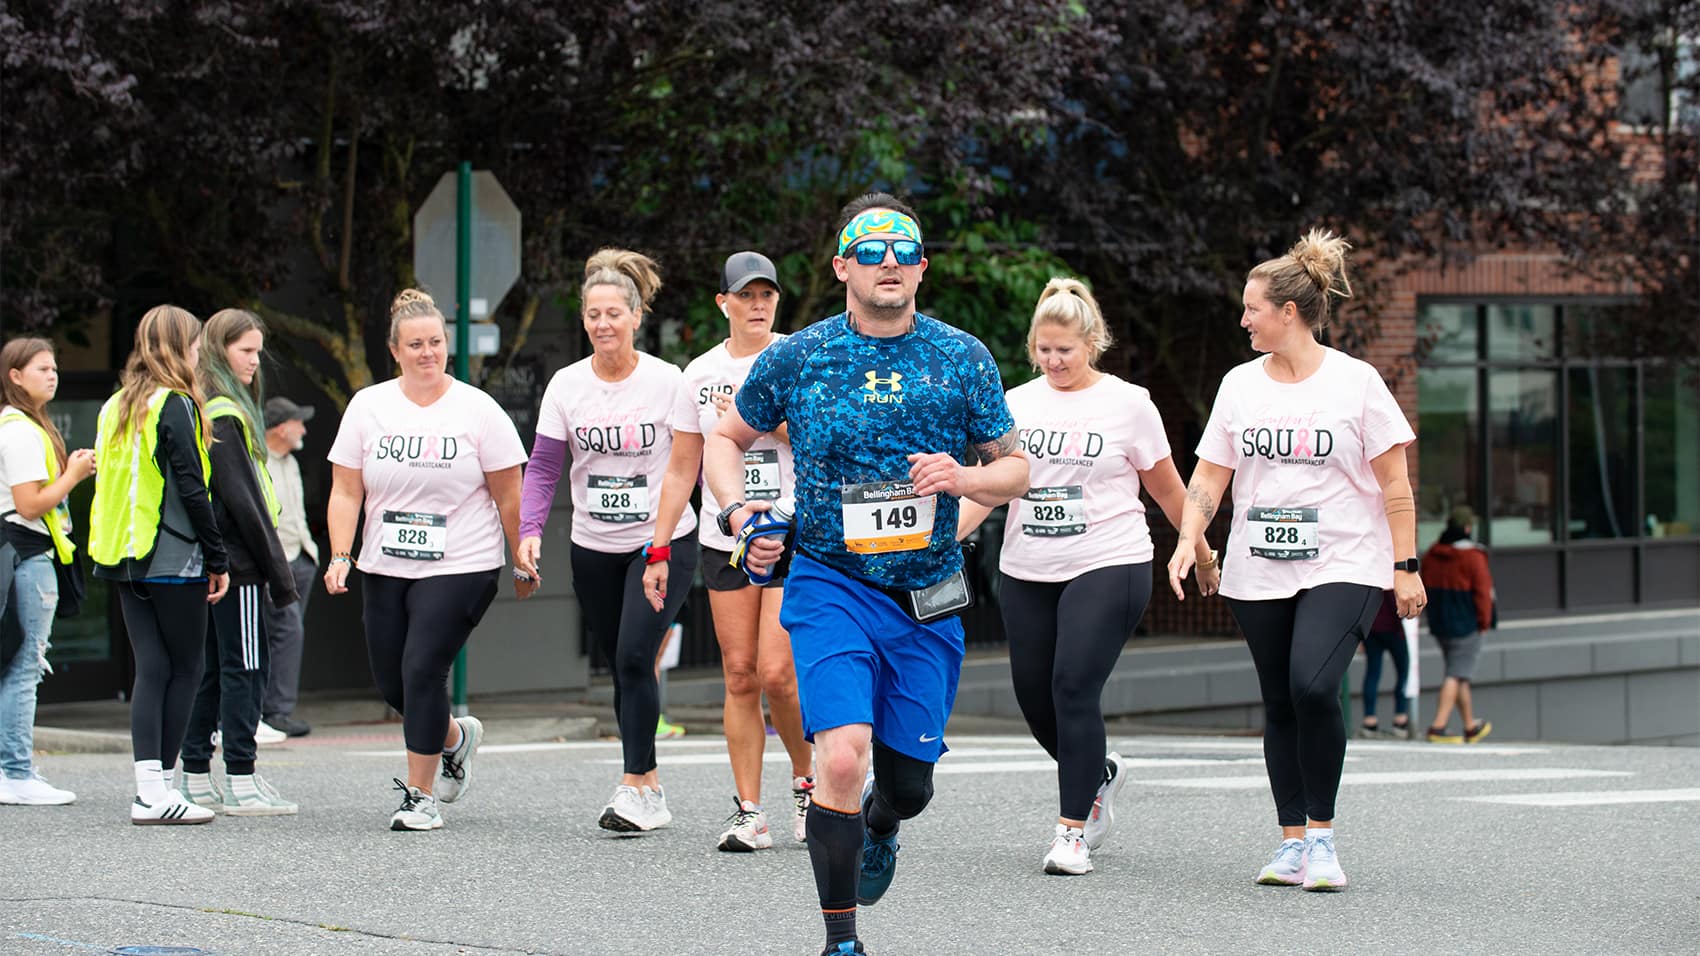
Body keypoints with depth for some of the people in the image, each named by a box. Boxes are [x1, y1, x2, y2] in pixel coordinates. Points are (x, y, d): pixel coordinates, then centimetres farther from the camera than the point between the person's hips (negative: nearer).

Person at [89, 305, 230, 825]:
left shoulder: (116, 407, 12)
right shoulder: (176, 406, -11)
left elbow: (109, 485, 13)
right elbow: (192, 490, -14)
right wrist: (218, 560, -9)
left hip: (125, 561, 7)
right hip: (174, 561, -7)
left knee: (151, 669, 6)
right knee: (184, 669, 1)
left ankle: (148, 787, -2)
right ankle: (158, 790, -1)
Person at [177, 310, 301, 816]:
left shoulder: (204, 409, 15)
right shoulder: (223, 415, -14)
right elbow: (241, 499, -17)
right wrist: (278, 570, -13)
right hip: (234, 564, -9)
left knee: (209, 668, 11)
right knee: (244, 666, -6)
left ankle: (195, 778, 14)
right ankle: (242, 783, -5)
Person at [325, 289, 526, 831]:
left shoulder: (478, 410, -2)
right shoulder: (368, 406, 5)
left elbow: (508, 496, 2)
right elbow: (346, 491, 4)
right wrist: (341, 556, -6)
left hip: (460, 568, -4)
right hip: (385, 570, 4)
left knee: (423, 669, -15)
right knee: (391, 681, 6)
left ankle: (421, 796, -4)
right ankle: (456, 737, 37)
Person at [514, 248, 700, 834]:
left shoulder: (667, 382, -7)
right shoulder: (567, 385, 0)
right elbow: (543, 467, 0)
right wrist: (530, 532, -14)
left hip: (664, 542, -4)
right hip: (594, 549, 4)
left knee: (635, 657, -17)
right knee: (622, 668, 8)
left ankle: (634, 788, -10)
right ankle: (650, 791, 19)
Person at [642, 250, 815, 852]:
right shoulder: (701, 373, 8)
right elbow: (681, 470, 12)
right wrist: (658, 548, 7)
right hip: (724, 542, 3)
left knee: (776, 673, -12)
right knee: (740, 676, -1)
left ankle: (807, 777, 13)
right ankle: (749, 812, 3)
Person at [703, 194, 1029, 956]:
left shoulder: (963, 359, 2)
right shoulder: (795, 359, -1)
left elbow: (1015, 470, 8)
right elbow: (725, 440, 14)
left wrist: (963, 479, -14)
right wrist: (738, 512, -4)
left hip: (927, 598, 2)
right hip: (830, 585, -2)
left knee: (907, 780, 9)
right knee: (842, 756, -21)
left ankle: (879, 829, 49)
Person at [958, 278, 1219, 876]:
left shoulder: (1127, 404, 1)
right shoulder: (1017, 404, 9)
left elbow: (1167, 490, 9)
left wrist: (1203, 555, 15)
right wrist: (943, 537, -12)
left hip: (1108, 568, -4)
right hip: (1026, 574, 4)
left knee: (1074, 688, -16)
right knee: (1034, 694, 6)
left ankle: (1073, 831, -10)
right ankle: (1101, 774, 36)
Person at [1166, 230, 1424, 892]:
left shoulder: (1356, 382, -3)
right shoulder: (1240, 384, 8)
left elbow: (1394, 484, -1)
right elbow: (1210, 473, 10)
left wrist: (1406, 568, -4)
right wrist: (1188, 540, -6)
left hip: (1343, 566, -5)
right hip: (1257, 573, 5)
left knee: (1313, 686, -22)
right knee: (1279, 706, 6)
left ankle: (1322, 835, -9)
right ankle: (1292, 842, 16)